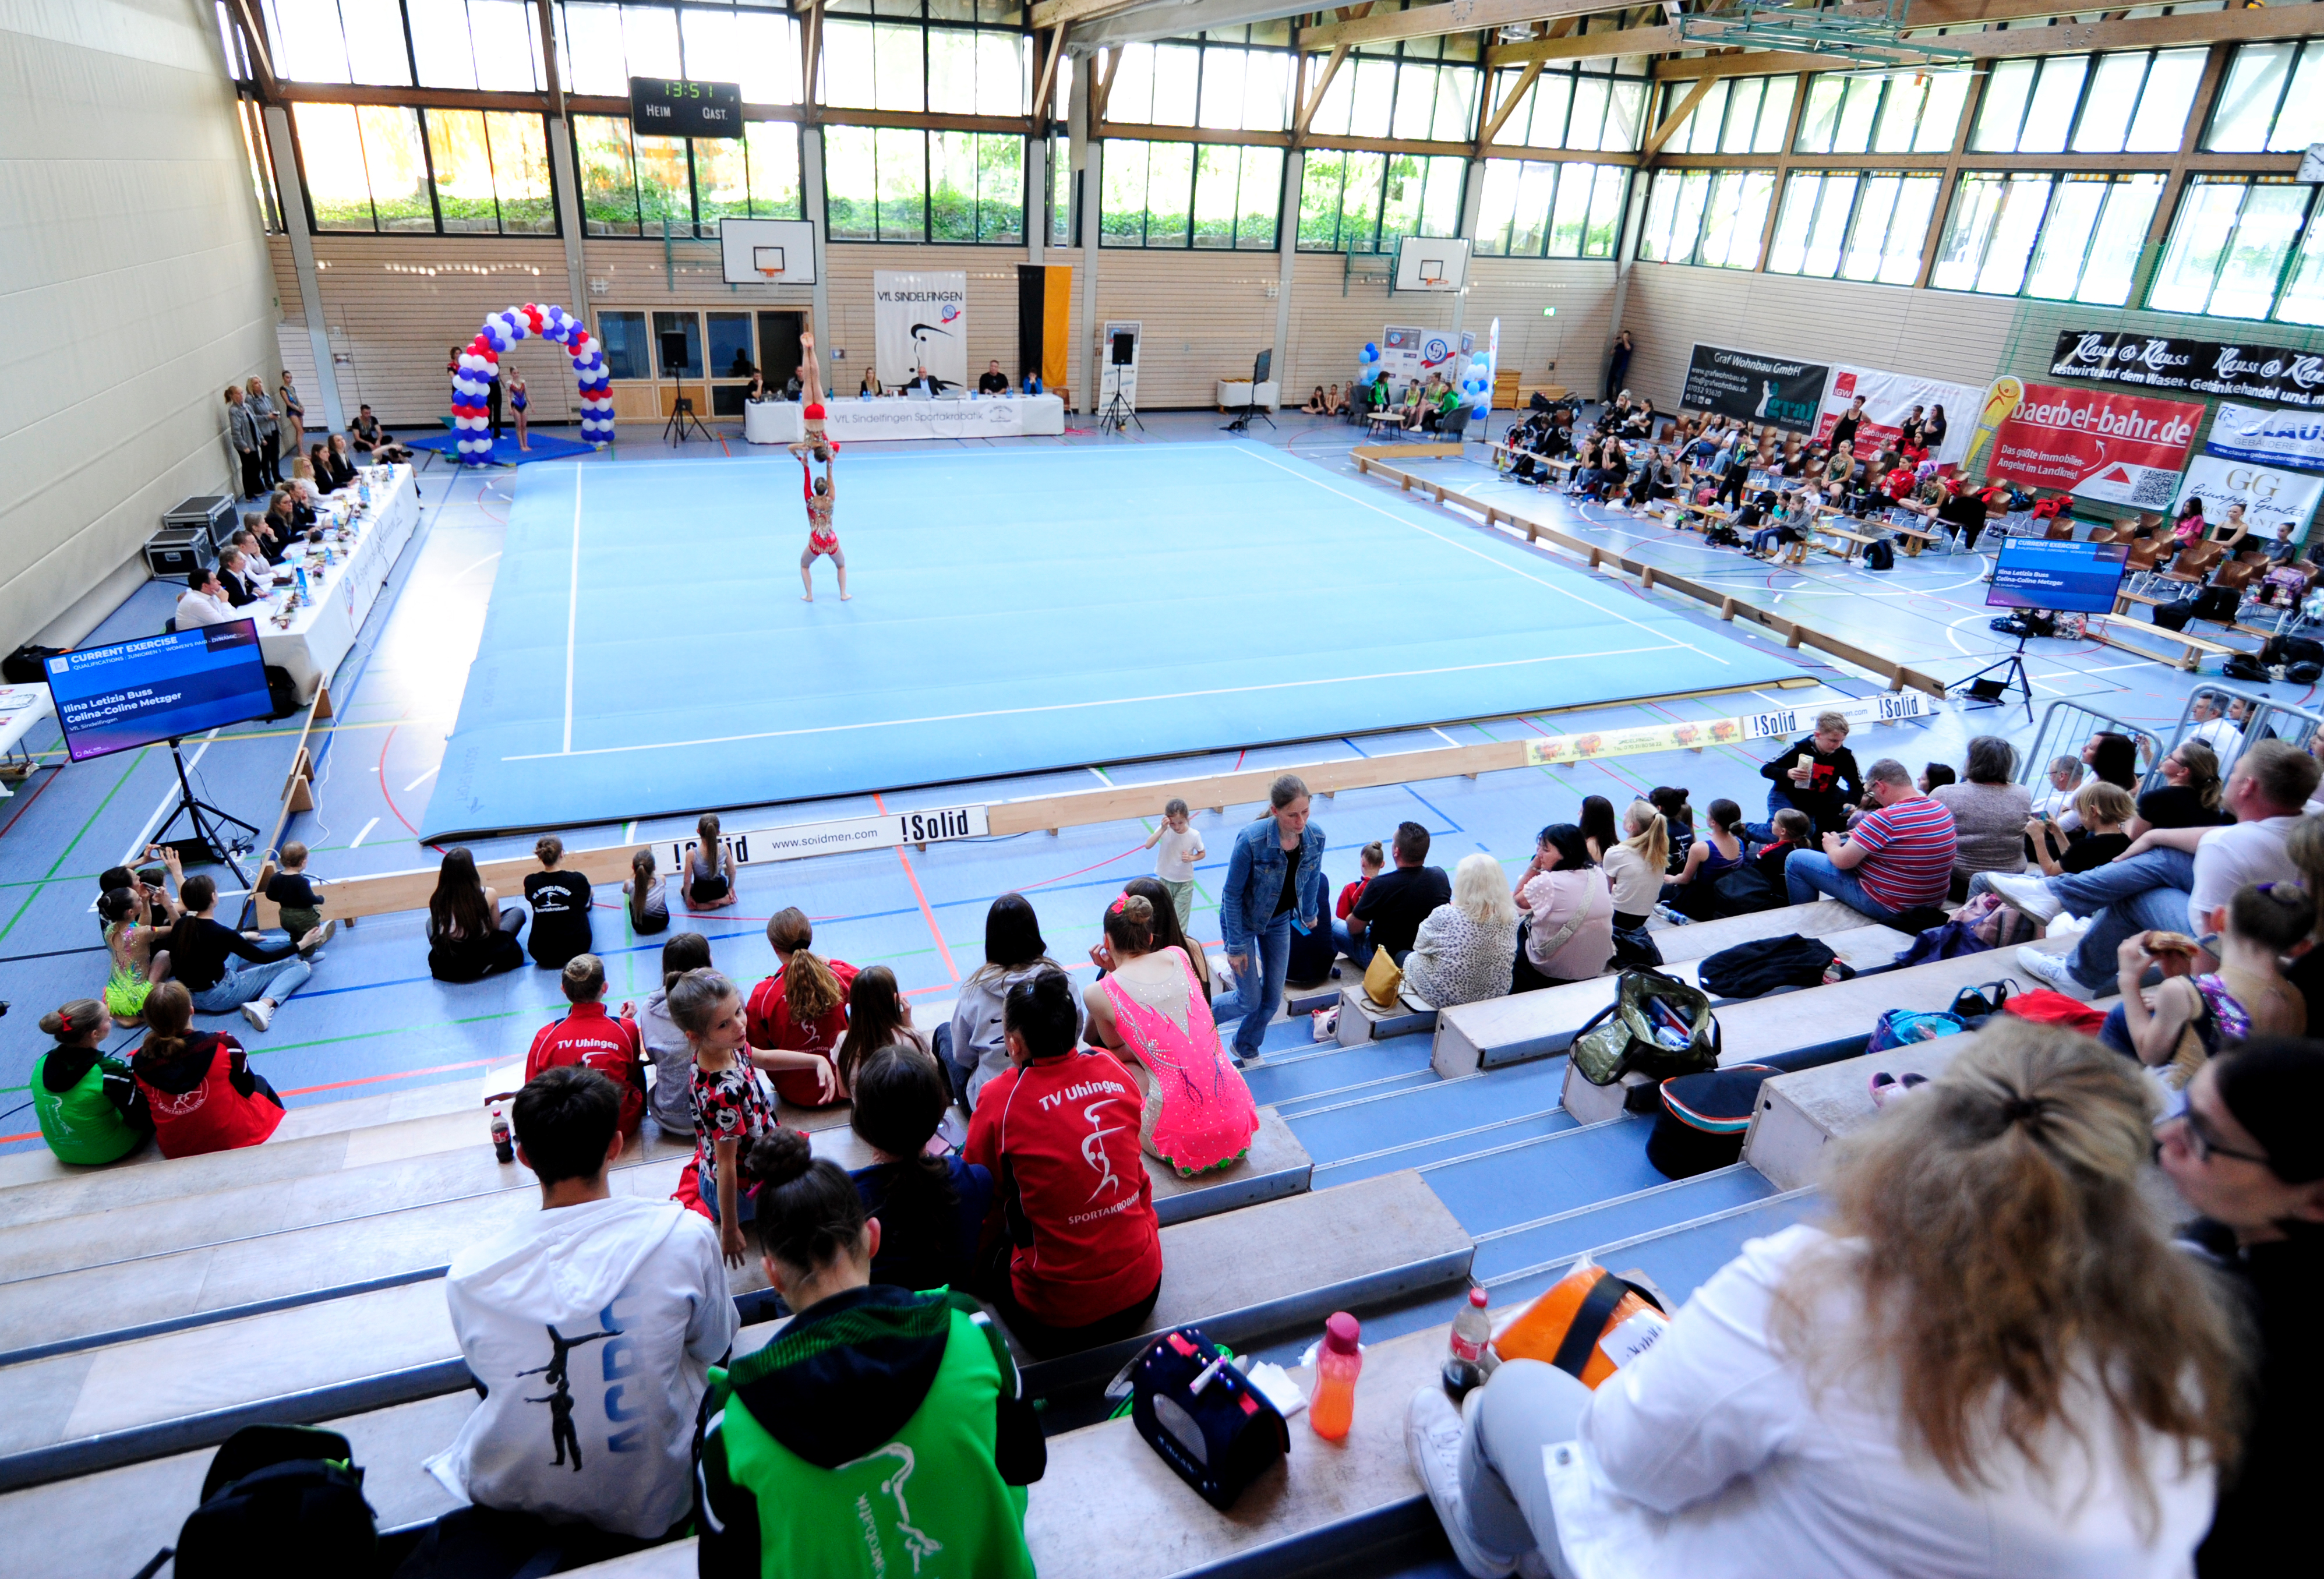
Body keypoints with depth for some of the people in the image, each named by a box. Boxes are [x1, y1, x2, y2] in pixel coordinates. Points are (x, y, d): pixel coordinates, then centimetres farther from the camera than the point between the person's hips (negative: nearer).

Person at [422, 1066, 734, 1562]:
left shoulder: (469, 1274, -16)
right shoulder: (684, 1235, -21)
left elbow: (487, 1374, 4)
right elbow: (714, 1347, -2)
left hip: (510, 1501, 2)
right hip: (647, 1506, -1)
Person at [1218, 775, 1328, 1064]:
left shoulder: (1316, 838, -20)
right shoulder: (1252, 841, -33)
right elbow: (1232, 894, -22)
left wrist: (1310, 914, 18)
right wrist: (1236, 946, -17)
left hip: (1280, 920, 5)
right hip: (1244, 919, -4)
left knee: (1272, 999, 12)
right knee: (1251, 1002, -1)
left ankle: (1246, 1048, 40)